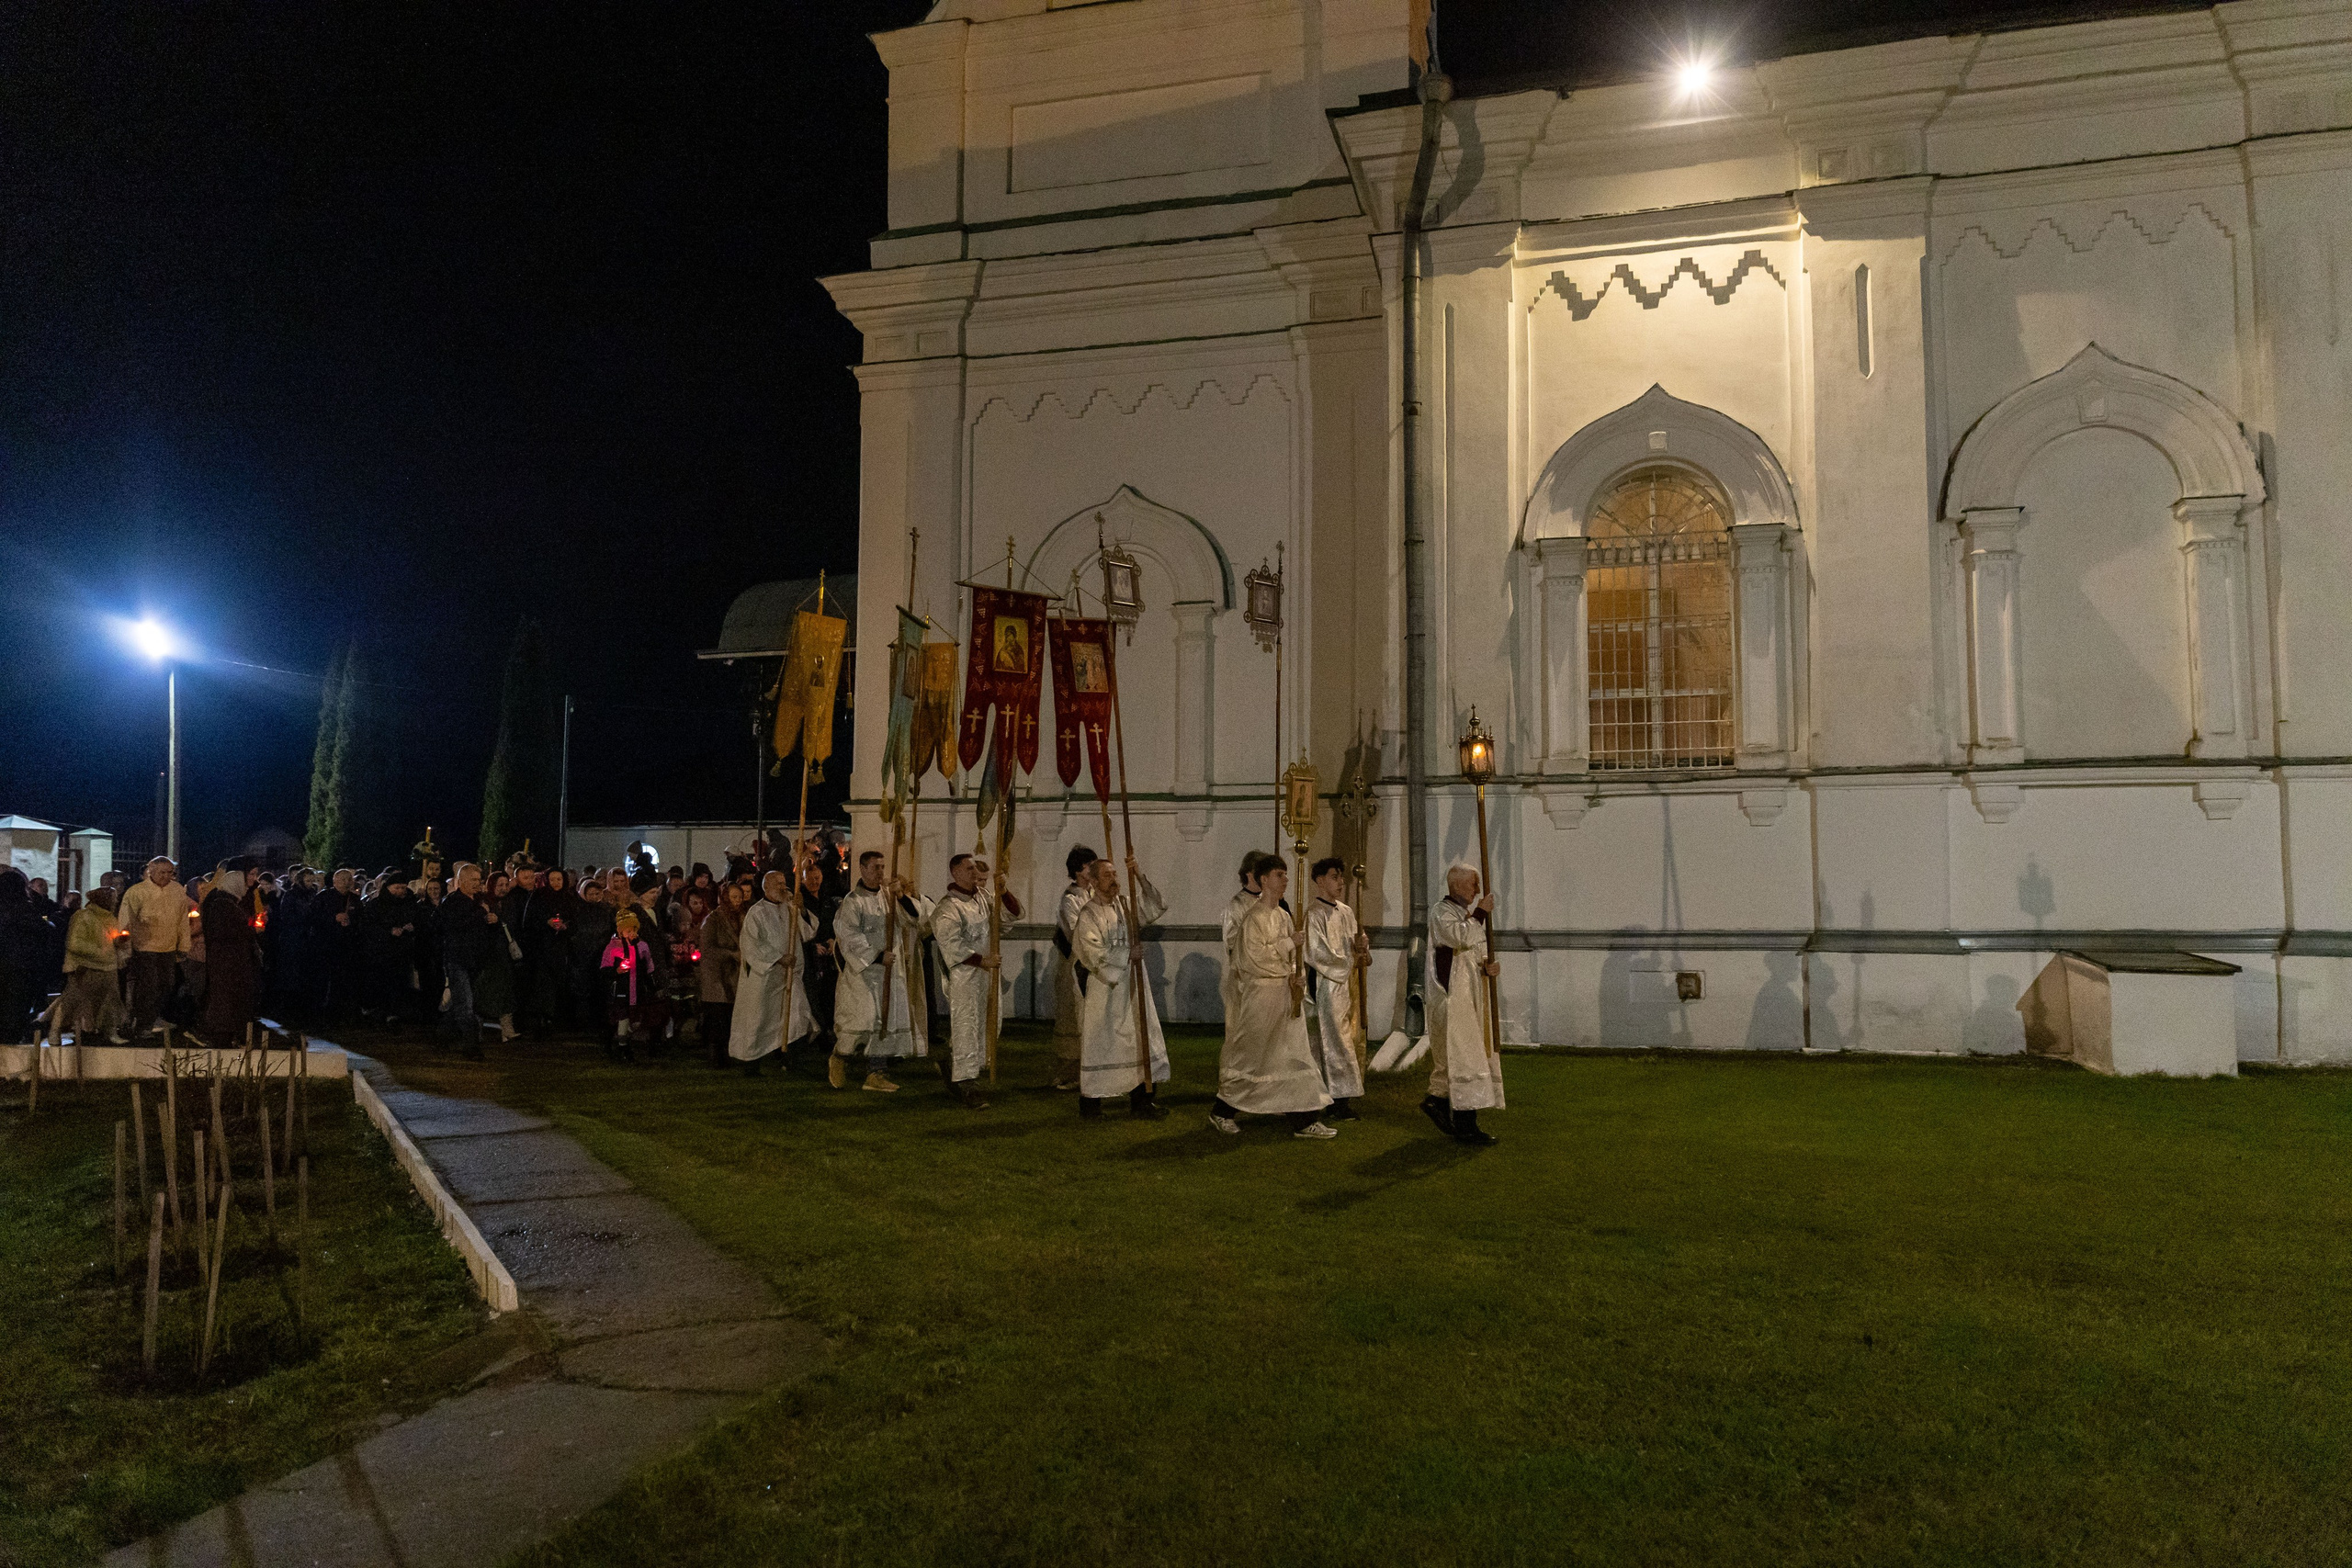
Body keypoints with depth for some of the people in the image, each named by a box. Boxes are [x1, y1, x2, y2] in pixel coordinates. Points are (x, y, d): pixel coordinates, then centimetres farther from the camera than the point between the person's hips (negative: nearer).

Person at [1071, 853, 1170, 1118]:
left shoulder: (1126, 905, 8)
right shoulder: (1088, 914, -9)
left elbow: (1158, 907, -2)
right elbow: (1096, 954, -15)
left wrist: (1139, 876, -10)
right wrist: (1128, 954, -8)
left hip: (1132, 985, 6)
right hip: (1104, 987, -6)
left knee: (1140, 1038, 6)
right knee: (1099, 1042, 0)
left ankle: (1141, 1097, 14)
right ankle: (1090, 1100, 11)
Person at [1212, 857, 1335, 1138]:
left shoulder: (1284, 916, 11)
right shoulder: (1255, 917, -12)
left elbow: (1291, 956, 14)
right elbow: (1254, 957, -20)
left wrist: (1294, 977, -4)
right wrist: (1288, 943, -13)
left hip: (1286, 994, 8)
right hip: (1262, 993, -8)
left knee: (1294, 1055, 6)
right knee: (1251, 1055, 1)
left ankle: (1304, 1121, 9)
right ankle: (1221, 1112, 16)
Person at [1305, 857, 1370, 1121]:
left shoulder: (1346, 912, 14)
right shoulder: (1315, 914, -10)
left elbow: (1359, 943, 18)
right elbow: (1317, 954, -16)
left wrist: (1361, 947, -5)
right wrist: (1350, 960, -9)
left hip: (1348, 985, 8)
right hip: (1327, 984, -8)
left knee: (1351, 1042, 9)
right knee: (1334, 1042, -7)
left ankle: (1341, 1098, 16)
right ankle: (1339, 1100, -3)